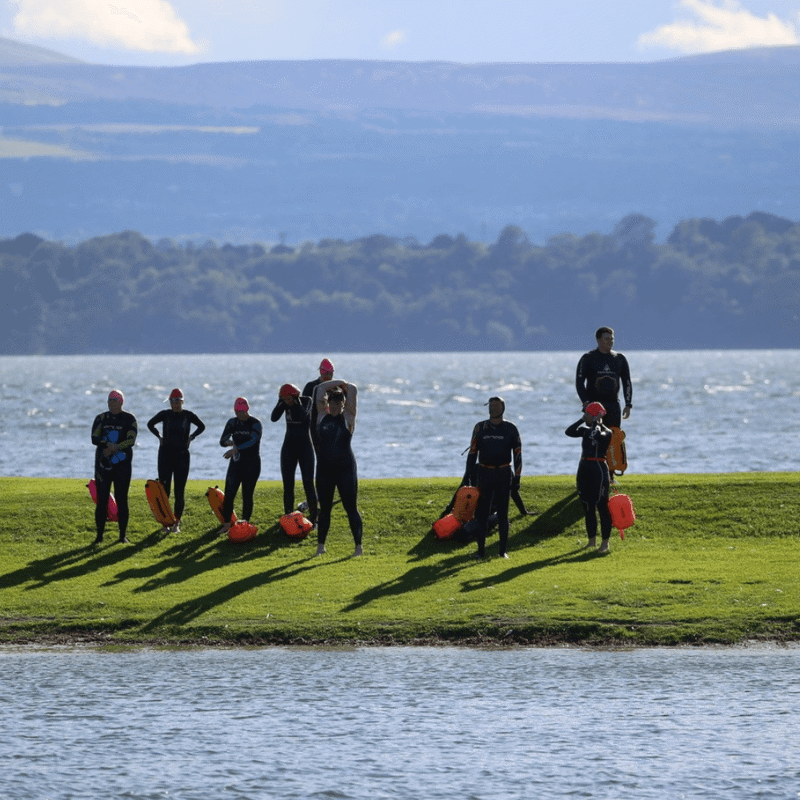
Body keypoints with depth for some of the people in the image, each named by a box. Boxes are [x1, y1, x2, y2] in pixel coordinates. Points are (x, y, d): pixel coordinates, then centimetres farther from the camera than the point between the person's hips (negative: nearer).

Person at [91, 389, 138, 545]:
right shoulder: (101, 418, 9)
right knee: (102, 499, -2)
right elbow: (94, 439, -2)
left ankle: (123, 534, 6)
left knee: (122, 499, 0)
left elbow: (131, 440, -11)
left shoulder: (129, 419, 1)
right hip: (103, 463, 2)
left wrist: (114, 448, -22)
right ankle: (100, 534, 2)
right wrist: (109, 445, -18)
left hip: (122, 463, -2)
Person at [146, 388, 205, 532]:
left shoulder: (188, 416, 0)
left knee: (180, 492, -1)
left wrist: (191, 437, 4)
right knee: (164, 490, -3)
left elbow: (201, 427, 17)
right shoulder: (164, 414, 0)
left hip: (182, 455, 0)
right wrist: (159, 436, 7)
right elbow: (150, 424, 18)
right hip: (165, 454, 0)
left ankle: (177, 523, 7)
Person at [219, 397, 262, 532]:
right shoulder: (232, 423, 7)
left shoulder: (255, 423, -8)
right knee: (229, 494, -5)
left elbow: (253, 441, -23)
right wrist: (229, 442, -21)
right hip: (236, 463, 4)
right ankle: (226, 524, 0)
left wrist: (235, 449, -33)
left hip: (252, 464, -4)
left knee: (247, 495, -3)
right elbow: (222, 441, 3)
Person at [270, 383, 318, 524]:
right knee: (288, 483, 2)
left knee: (308, 482, -7)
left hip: (305, 445, -4)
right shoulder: (285, 403, 1)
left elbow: (303, 416, -28)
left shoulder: (306, 401, -10)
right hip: (289, 445, 4)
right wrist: (282, 402, -16)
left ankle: (313, 516, -3)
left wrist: (296, 401, -22)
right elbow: (274, 417, -11)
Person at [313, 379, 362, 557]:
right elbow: (321, 388, 7)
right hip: (325, 469, 3)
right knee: (324, 509, 9)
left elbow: (353, 390, -5)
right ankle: (320, 545, 15)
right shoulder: (322, 415, 8)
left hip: (345, 468, -3)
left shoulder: (348, 417, 0)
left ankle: (358, 545, 0)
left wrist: (342, 386, 12)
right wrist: (337, 383, 13)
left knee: (351, 508, -3)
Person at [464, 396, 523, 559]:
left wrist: (517, 477, -3)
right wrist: (470, 475, -1)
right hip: (484, 473, 1)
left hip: (504, 474, -1)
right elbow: (472, 452, 6)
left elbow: (517, 454, 2)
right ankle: (481, 550, 3)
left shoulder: (510, 429, 1)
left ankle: (503, 550, 7)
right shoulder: (480, 428, 4)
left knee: (502, 514, 2)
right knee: (482, 513, -1)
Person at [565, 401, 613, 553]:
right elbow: (569, 432, 4)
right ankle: (592, 540, 19)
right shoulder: (586, 430, 13)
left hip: (599, 469, -8)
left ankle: (605, 543, -3)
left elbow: (597, 436, -28)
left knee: (602, 506, -6)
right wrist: (582, 420, 0)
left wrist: (596, 423, -13)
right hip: (584, 469, 8)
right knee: (588, 507, 11)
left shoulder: (606, 432, -7)